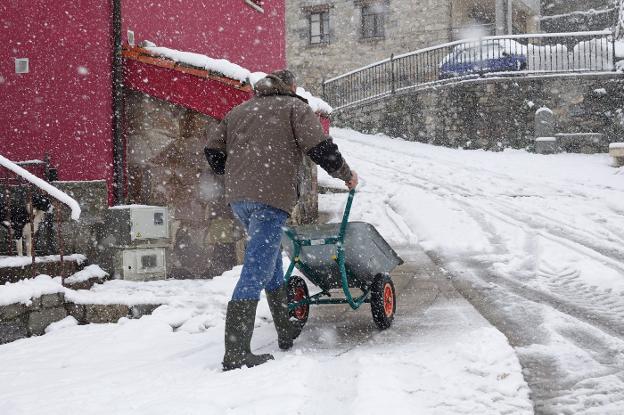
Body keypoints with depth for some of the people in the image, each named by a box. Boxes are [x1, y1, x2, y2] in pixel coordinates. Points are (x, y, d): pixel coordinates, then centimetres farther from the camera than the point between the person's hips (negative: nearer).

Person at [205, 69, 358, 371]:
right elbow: (320, 148, -4)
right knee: (257, 270, -11)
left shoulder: (238, 111, 25)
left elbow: (212, 151, 19)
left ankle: (286, 333, 29)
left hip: (237, 197, 7)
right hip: (271, 197, -7)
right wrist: (346, 175, 11)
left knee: (271, 258, 22)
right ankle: (236, 354, -16)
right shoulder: (295, 107, 9)